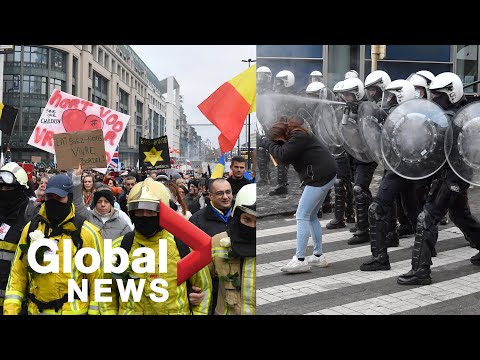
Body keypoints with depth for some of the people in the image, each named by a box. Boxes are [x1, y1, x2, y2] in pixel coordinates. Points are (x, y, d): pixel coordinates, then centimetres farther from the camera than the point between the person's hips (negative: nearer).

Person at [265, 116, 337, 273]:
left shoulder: (298, 137, -15)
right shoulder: (298, 135, 16)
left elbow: (283, 155, -22)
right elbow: (288, 158, 14)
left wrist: (269, 143, -7)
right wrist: (273, 143, 0)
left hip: (320, 177, -11)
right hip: (326, 176, 11)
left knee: (302, 216, -9)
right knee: (311, 216, 16)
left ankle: (300, 259, -11)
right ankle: (318, 256, 20)